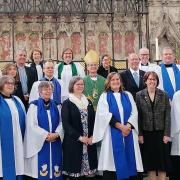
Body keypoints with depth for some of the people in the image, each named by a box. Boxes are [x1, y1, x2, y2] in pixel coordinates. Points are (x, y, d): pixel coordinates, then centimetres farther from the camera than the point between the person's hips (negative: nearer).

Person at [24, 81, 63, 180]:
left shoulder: (56, 105, 11)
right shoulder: (34, 105, 0)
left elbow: (61, 122, 5)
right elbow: (32, 125, -8)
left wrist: (56, 134, -12)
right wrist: (46, 135, -14)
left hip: (55, 142, 4)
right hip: (40, 142, -3)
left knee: (56, 170, 4)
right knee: (41, 170, -4)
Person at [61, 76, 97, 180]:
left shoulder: (88, 102, 14)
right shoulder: (67, 103, -2)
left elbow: (94, 121, 11)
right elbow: (66, 124, -9)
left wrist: (92, 137, -4)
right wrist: (79, 137, -16)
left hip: (89, 142, 5)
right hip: (74, 142, -4)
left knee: (89, 171, 4)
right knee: (75, 170, -2)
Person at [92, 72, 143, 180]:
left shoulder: (128, 95, 13)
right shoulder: (104, 96, 5)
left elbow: (134, 112, 4)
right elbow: (105, 114, -7)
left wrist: (128, 126, -13)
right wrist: (120, 126, -15)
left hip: (129, 132, 3)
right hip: (113, 133, -3)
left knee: (129, 159, 1)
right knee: (114, 161, -3)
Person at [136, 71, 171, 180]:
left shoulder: (164, 95, 2)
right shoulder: (139, 95, 0)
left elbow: (167, 115, 0)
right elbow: (138, 116, -1)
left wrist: (167, 134, -6)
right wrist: (140, 134, -5)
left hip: (161, 132, 0)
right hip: (147, 133, 0)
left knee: (162, 159, 3)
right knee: (150, 160, 6)